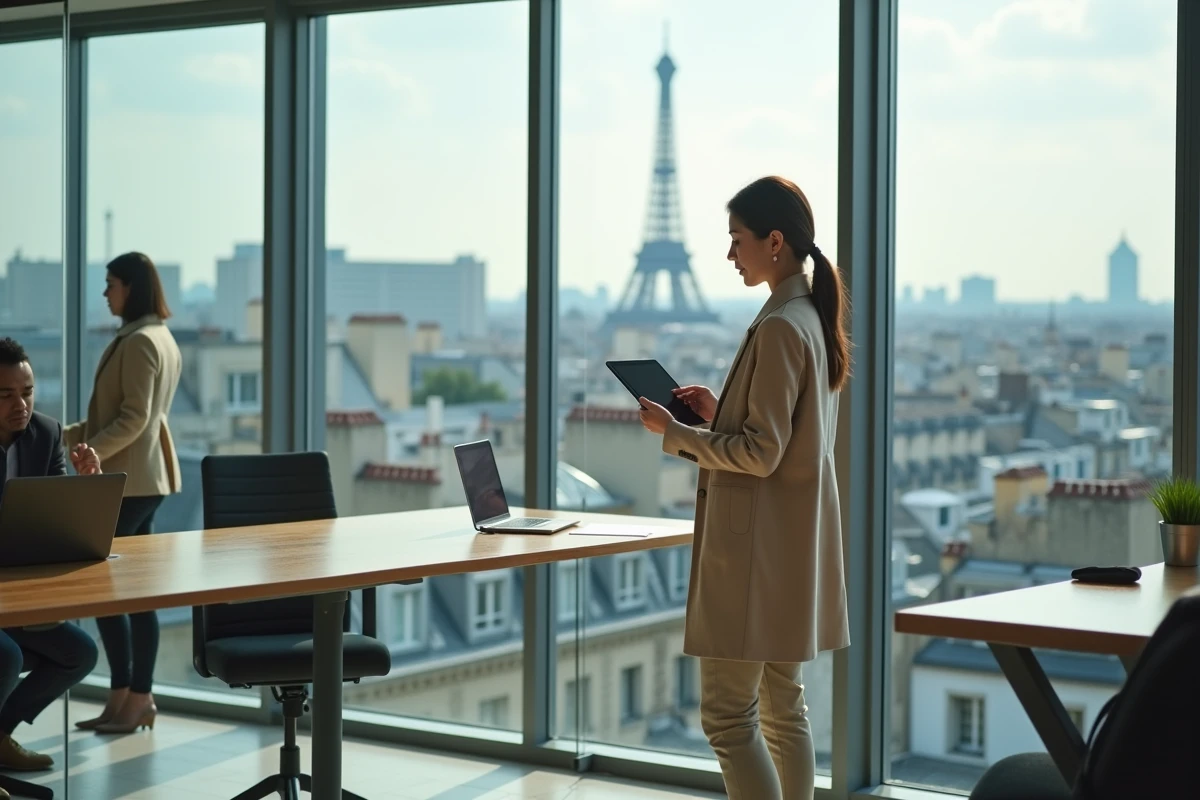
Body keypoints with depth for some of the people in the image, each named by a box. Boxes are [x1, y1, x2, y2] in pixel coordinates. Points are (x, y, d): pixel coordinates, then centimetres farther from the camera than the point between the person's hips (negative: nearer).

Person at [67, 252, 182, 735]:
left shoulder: (138, 342, -15)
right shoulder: (161, 339, 16)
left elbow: (133, 419, -22)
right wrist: (70, 434, 16)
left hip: (126, 480, -10)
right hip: (143, 478, 10)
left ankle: (127, 698, -2)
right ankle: (136, 698, 12)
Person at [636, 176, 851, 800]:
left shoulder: (778, 328, -18)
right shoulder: (814, 318, 12)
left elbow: (761, 452, -21)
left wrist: (675, 433, -12)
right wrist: (719, 413, 11)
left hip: (757, 549, -10)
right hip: (793, 542, 10)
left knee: (728, 715, -6)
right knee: (783, 708, 15)